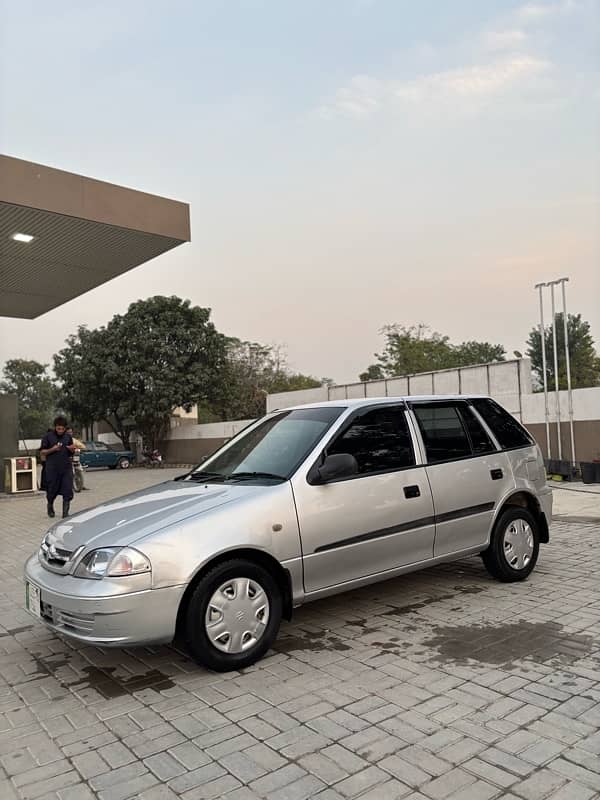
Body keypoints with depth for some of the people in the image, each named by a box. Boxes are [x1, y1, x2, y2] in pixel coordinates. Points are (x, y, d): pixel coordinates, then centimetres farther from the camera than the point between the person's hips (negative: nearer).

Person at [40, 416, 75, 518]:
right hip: (52, 468, -2)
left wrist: (72, 449, -5)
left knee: (67, 492, -6)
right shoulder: (48, 437, -1)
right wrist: (52, 449, -16)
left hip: (66, 468, 2)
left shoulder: (68, 437, 9)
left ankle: (65, 513, 0)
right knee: (52, 491, 9)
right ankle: (50, 507, 35)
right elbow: (42, 452, 1)